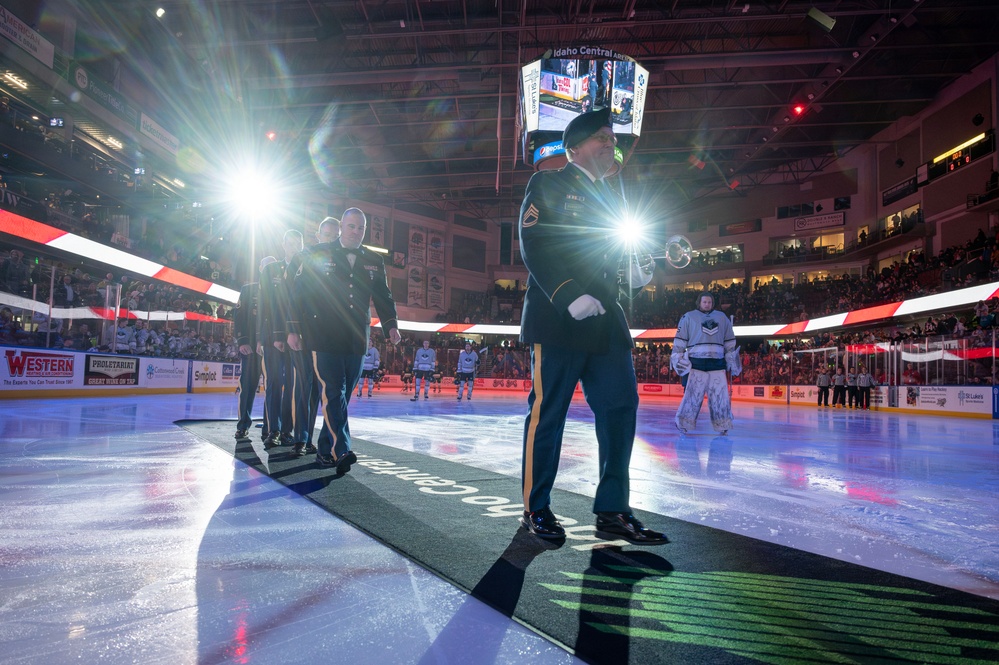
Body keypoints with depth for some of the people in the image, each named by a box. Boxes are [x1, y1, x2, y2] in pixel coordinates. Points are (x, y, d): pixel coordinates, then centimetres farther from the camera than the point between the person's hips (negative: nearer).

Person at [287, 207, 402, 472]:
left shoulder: (374, 261, 13)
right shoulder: (317, 254, 3)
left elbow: (383, 298, 13)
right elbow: (298, 292, 2)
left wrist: (391, 325, -3)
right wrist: (293, 329, -3)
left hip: (355, 340, 4)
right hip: (323, 338, -4)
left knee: (343, 396, 7)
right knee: (332, 393, -12)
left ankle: (325, 451, 18)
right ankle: (340, 451, -14)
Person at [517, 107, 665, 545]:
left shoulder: (611, 198, 23)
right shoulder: (548, 185, 3)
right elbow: (533, 247, -9)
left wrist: (633, 273, 2)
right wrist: (570, 296, -20)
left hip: (605, 320, 7)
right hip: (557, 318, -7)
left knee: (620, 406, 1)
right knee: (547, 412, -1)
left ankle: (613, 512, 12)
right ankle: (536, 509, 14)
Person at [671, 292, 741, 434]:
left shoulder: (722, 317, 16)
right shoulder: (688, 317, 6)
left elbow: (729, 341, 19)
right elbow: (680, 339, 2)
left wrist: (732, 359, 14)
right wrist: (677, 357, -5)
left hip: (717, 363, 3)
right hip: (696, 362, -3)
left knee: (720, 395, 3)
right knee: (692, 394, -6)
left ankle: (722, 426, 14)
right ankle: (682, 424, 3)